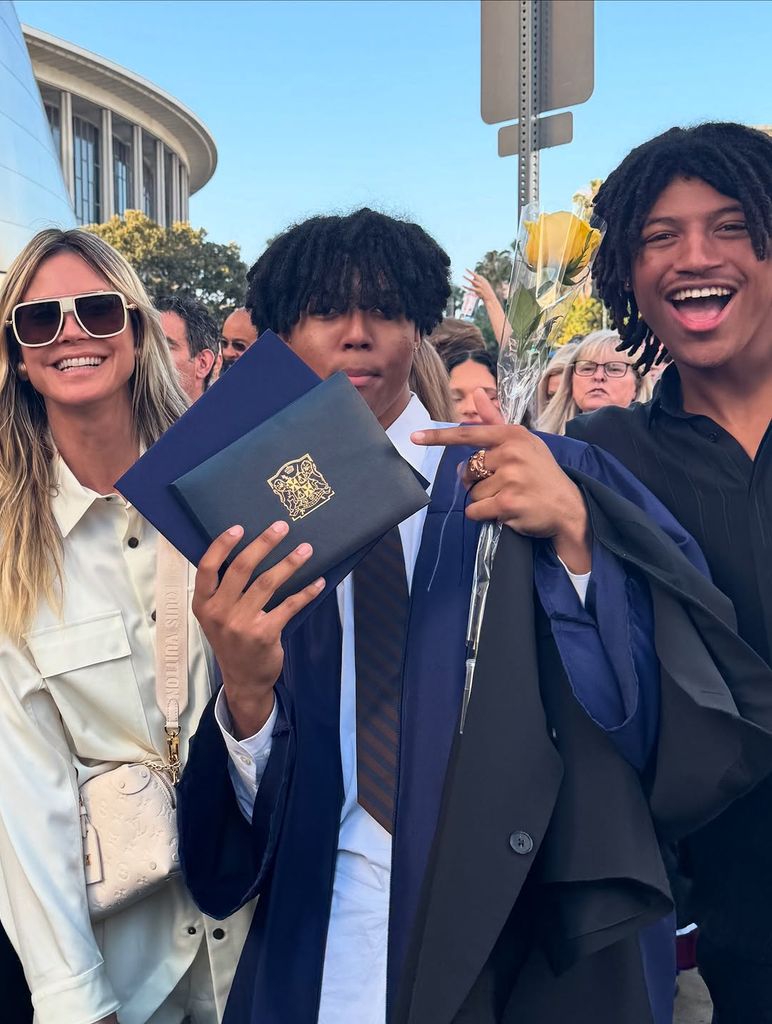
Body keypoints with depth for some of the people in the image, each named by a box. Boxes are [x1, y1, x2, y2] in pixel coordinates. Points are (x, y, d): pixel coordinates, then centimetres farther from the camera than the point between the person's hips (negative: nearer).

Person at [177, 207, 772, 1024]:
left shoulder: (555, 479, -5)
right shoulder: (252, 537, 0)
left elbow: (699, 711, -10)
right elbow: (240, 832, -3)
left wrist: (575, 530, -23)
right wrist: (245, 693, -23)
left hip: (546, 942, -1)